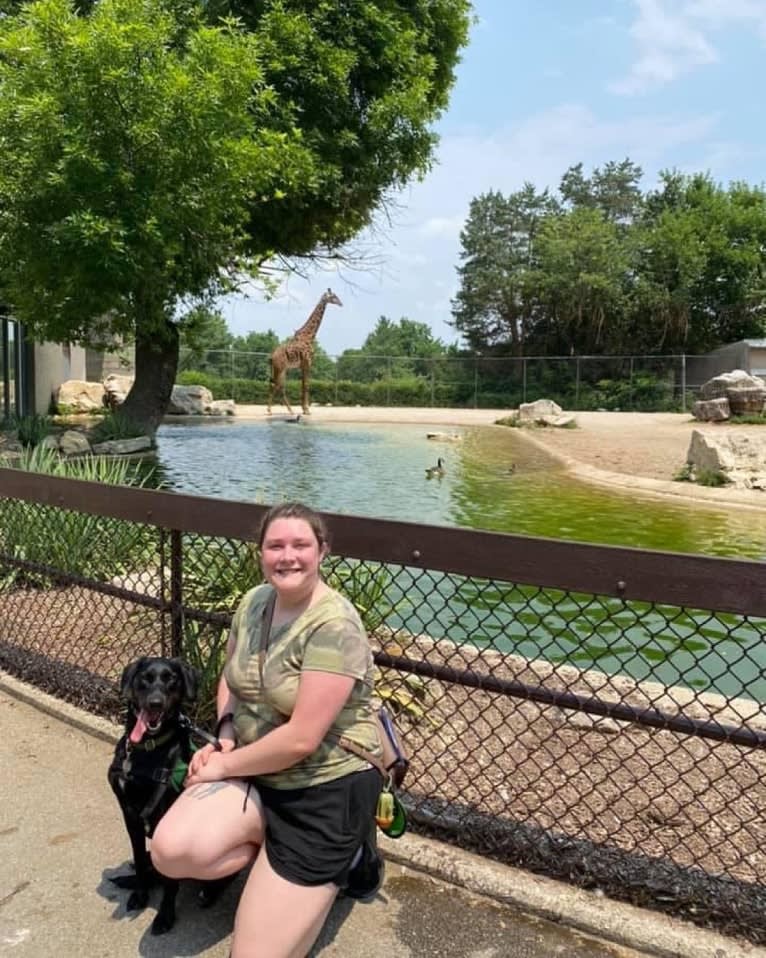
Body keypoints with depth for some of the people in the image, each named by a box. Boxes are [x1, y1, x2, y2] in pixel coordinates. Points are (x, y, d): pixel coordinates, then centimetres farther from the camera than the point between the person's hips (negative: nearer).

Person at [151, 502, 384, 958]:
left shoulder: (334, 626, -24)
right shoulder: (254, 601, 0)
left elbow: (300, 739, -24)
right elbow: (230, 677, 16)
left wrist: (223, 765, -12)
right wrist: (226, 735, -2)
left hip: (326, 787, -6)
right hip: (255, 773, 7)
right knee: (171, 851, -19)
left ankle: (338, 857, 18)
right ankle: (278, 846, 6)